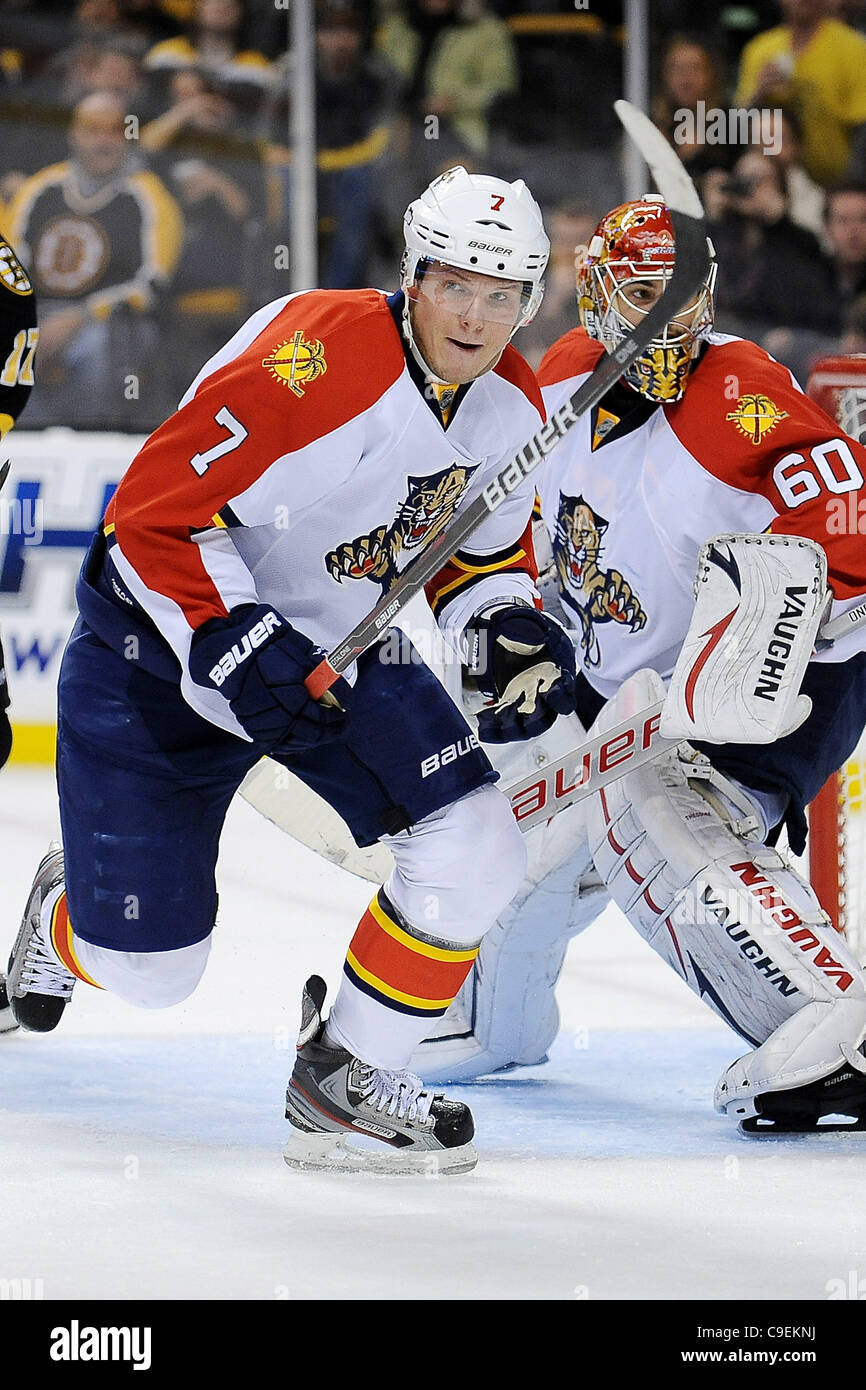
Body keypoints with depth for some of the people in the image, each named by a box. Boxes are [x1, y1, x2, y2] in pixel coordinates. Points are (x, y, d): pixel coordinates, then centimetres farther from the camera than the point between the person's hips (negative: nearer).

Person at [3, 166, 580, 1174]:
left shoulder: (512, 406, -6)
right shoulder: (315, 356, -30)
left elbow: (484, 550, 12)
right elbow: (153, 513, -27)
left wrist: (506, 625, -9)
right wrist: (239, 647, -33)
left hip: (339, 644, 6)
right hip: (165, 643, -6)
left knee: (477, 851, -16)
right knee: (146, 969, -1)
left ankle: (345, 1074, 2)